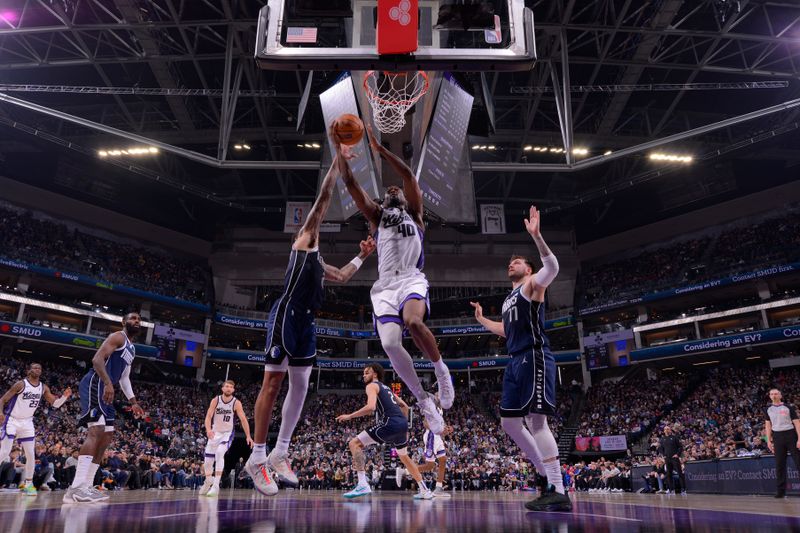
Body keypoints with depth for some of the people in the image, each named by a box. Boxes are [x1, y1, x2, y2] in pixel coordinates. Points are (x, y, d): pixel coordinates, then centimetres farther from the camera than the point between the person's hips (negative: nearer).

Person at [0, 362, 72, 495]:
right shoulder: (20, 384, -14)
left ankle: (28, 483, 11)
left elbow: (55, 404, 5)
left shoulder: (44, 388, 1)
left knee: (31, 455, 1)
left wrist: (65, 396, -14)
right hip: (11, 420, -5)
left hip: (27, 422, 5)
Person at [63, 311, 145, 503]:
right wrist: (108, 383, -32)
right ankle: (76, 488, -26)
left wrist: (134, 402, 23)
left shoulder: (132, 349, 24)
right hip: (95, 383, -11)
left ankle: (86, 485, 12)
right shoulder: (118, 337, -5)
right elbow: (97, 359, -19)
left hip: (106, 389, 11)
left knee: (107, 435, 9)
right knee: (97, 430, -22)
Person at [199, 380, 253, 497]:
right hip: (215, 433, 3)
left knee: (219, 453, -29)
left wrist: (248, 436, -20)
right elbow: (208, 416, -15)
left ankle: (216, 485, -25)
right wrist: (208, 429, -35)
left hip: (227, 433, -3)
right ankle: (208, 483, 39)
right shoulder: (215, 400, -10)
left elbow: (243, 419, -13)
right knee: (208, 460, 8)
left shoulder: (236, 403, -13)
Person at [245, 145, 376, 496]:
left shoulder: (317, 259, 27)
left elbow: (342, 277, 39)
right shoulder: (304, 237, 4)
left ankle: (279, 453, 16)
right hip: (286, 315, -9)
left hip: (305, 321, 9)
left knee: (300, 384, 8)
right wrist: (339, 158, -1)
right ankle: (257, 458, -3)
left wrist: (362, 256, 34)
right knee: (273, 382, -8)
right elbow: (324, 196, -3)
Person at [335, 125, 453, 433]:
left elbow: (408, 175, 4)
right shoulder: (375, 214, 23)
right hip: (384, 285, 3)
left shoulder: (414, 212, 18)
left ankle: (441, 369, -5)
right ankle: (423, 400, 1)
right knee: (390, 344, -18)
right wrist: (340, 148, 5)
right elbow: (350, 182, 13)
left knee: (413, 322, -34)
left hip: (411, 279, -2)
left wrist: (380, 149, 0)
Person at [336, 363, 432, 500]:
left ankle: (363, 484, -16)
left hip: (390, 423, -9)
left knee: (355, 443, -5)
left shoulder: (372, 386, 4)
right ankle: (424, 491, 32)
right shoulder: (386, 388, 30)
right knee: (404, 456, 30)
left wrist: (349, 416, -7)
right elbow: (404, 406, 32)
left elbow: (371, 407, -15)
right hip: (402, 422, 9)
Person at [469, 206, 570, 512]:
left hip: (534, 357, -9)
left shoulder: (533, 285, 2)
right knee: (509, 422, 8)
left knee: (537, 420, -16)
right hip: (515, 361, 10)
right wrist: (481, 319, 37)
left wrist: (536, 236, -31)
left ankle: (559, 493, -12)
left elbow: (552, 268, -21)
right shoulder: (508, 299, 27)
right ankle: (550, 476, 16)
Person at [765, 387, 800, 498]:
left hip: (790, 435, -3)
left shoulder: (788, 407, -1)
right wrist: (769, 441, 6)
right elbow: (768, 425, 13)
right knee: (779, 464, 4)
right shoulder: (769, 409, 10)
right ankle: (781, 490, 8)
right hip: (777, 437, 3)